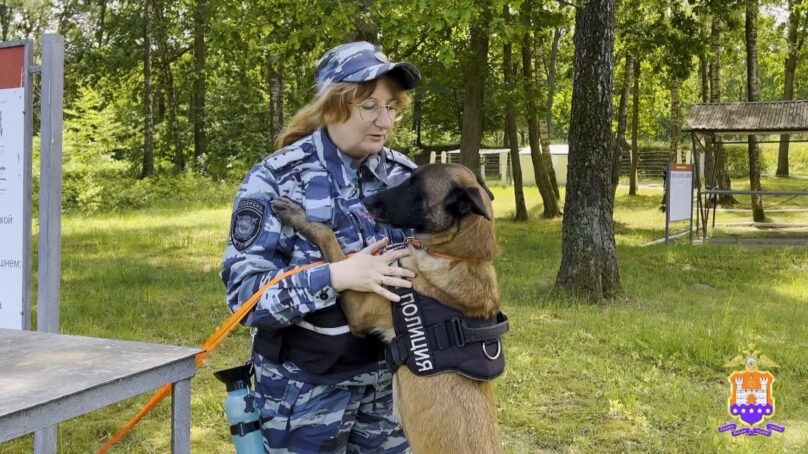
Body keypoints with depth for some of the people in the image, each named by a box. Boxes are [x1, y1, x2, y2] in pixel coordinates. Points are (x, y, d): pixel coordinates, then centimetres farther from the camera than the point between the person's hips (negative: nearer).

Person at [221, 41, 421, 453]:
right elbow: (244, 293, -20)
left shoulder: (404, 176, 0)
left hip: (391, 379, 5)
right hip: (307, 389, -4)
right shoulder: (275, 181, -14)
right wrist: (336, 276, -31)